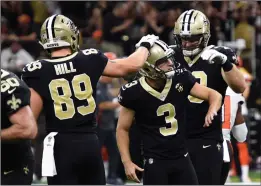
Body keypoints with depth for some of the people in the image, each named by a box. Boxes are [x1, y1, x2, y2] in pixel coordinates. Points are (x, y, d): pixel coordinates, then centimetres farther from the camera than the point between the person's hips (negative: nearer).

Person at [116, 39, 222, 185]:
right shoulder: (134, 93, -14)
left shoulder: (180, 79, -7)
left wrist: (212, 111, -20)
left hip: (181, 158, 4)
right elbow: (123, 129, -3)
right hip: (155, 162, -4)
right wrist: (127, 162, -10)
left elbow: (214, 95, 3)